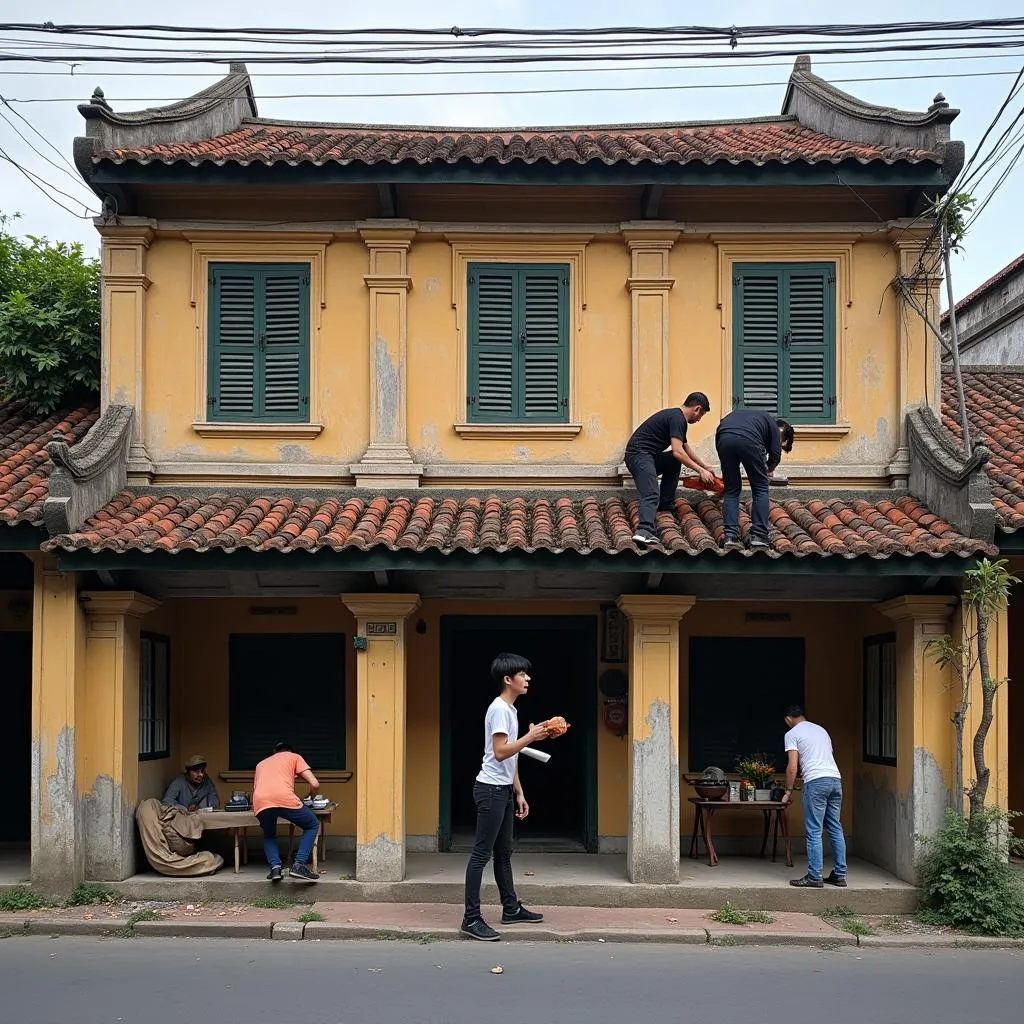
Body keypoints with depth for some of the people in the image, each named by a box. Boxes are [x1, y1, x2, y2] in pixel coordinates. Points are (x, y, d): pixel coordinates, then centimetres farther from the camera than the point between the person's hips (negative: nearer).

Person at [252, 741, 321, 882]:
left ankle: (275, 867, 6)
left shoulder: (261, 764, 38)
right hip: (285, 798, -3)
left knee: (269, 835, 32)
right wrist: (310, 793, 39)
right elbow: (315, 784, 16)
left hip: (260, 802, 3)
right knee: (312, 826, 21)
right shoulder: (294, 757, 27)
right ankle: (299, 865, 3)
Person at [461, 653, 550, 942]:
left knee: (504, 852, 17)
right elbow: (500, 752, -23)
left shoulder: (510, 709, 16)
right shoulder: (499, 709, -15)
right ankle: (471, 918, -9)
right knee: (482, 853, -9)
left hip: (504, 790, 10)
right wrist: (531, 736, -20)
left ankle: (511, 909, 27)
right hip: (491, 788, -10)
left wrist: (519, 793, 19)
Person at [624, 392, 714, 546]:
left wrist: (705, 466, 38)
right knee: (651, 495, -24)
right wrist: (700, 471, -11)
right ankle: (644, 531, -47)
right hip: (639, 454, -10)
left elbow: (685, 448, 35)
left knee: (674, 461, 24)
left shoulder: (677, 417, 22)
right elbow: (677, 451, -18)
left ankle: (665, 508, 18)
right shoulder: (677, 418, -9)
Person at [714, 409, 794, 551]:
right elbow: (775, 455, 11)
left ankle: (731, 537, 8)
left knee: (731, 491, 17)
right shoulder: (773, 424, 26)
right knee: (760, 489, 12)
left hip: (723, 438, 5)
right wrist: (767, 470, 33)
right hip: (748, 439, -5)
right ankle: (759, 537, 7)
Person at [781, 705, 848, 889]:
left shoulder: (792, 734, 4)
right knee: (835, 829, 11)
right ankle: (840, 875, 12)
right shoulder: (821, 730, 24)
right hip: (835, 779, 7)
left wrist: (788, 791, 5)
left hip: (816, 781, -7)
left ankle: (814, 877, -4)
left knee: (813, 832, -4)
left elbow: (792, 767, -4)